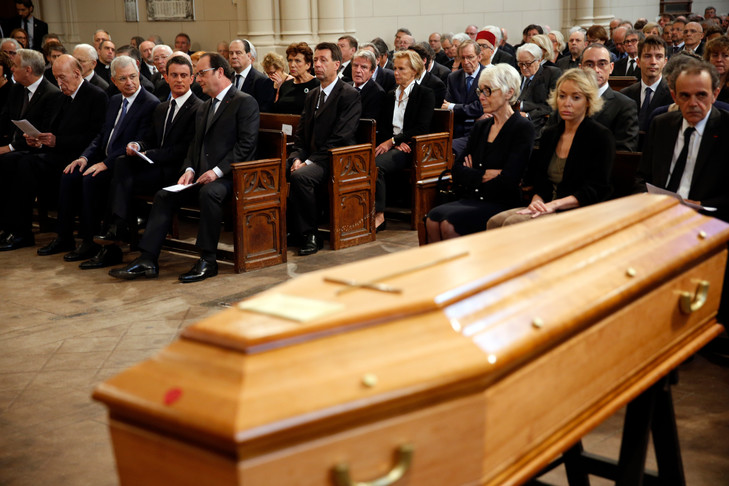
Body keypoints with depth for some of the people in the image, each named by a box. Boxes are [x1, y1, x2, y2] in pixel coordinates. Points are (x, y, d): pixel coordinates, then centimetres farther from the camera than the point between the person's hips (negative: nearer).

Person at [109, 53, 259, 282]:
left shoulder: (245, 102, -3)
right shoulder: (204, 108, 24)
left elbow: (246, 144, -12)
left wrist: (217, 171, -20)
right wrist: (189, 169, 2)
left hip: (229, 176, -8)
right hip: (202, 175, 8)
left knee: (209, 193, -37)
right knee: (164, 195, -11)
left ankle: (208, 261, -27)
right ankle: (147, 260, -14)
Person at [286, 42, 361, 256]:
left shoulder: (349, 95, -5)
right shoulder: (312, 95, 20)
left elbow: (340, 138, -14)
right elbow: (301, 133, 17)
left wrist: (309, 162, -20)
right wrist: (297, 158, -4)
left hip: (333, 159, -7)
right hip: (308, 156, 7)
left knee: (300, 176, -35)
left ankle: (309, 234, -18)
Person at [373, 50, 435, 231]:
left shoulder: (425, 94, 3)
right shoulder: (391, 95, 21)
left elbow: (421, 128, -8)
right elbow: (384, 127, 15)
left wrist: (393, 141, -15)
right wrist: (398, 142, -6)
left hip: (411, 148, -5)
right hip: (392, 146, 5)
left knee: (376, 164, -33)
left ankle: (379, 215, -28)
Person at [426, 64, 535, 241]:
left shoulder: (523, 129, -5)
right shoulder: (481, 126, 16)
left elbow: (508, 181, -14)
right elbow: (458, 170, 10)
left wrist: (474, 175, -1)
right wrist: (484, 175, -8)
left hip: (502, 205, -6)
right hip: (473, 200, 6)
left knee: (449, 223, -28)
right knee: (432, 219, -22)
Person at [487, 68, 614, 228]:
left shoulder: (601, 137, -3)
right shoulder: (550, 135, 17)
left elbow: (596, 190, -10)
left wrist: (555, 204, -20)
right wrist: (537, 201, -6)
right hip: (546, 208, 6)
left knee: (514, 223, -30)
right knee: (495, 222, -23)